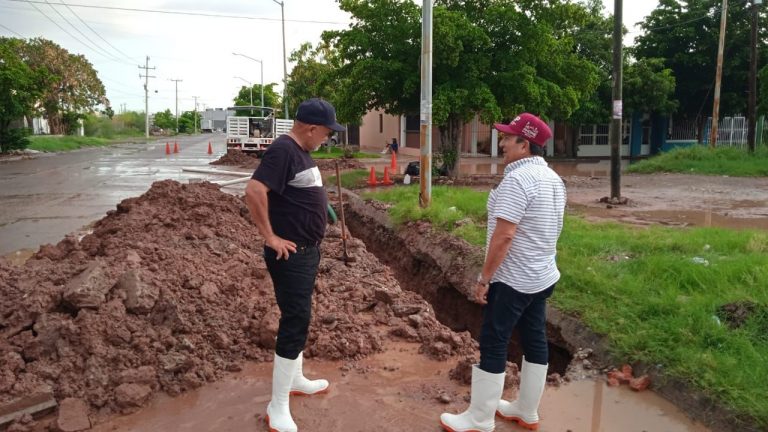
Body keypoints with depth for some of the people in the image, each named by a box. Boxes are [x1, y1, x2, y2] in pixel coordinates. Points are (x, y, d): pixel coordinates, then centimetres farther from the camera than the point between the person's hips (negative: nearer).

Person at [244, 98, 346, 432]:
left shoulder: (300, 151, 11)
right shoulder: (283, 150, -20)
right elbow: (254, 191, -31)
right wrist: (270, 237, -25)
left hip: (307, 250, 10)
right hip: (291, 253, -10)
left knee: (298, 318, 20)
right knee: (295, 322, -6)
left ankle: (295, 380, 37)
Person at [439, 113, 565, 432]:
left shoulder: (517, 179, -21)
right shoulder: (553, 179, 9)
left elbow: (504, 235, -25)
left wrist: (484, 278, -18)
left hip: (512, 280, -9)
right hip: (543, 276, 9)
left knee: (492, 345, 1)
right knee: (535, 340, 15)